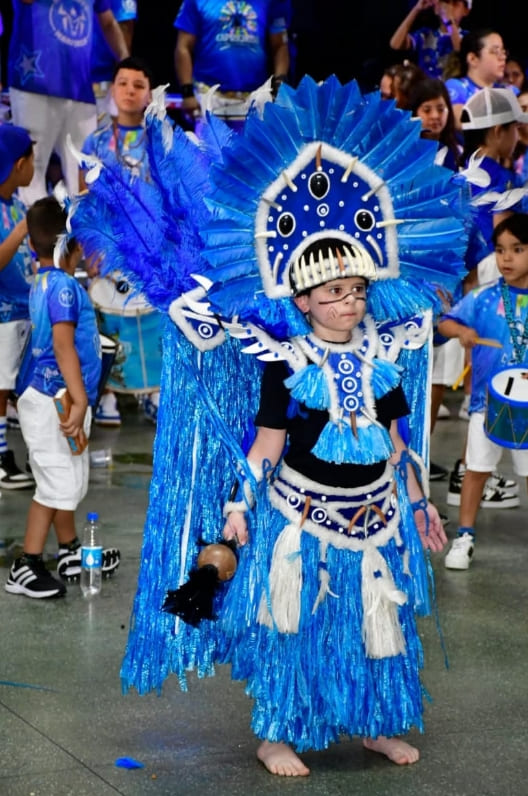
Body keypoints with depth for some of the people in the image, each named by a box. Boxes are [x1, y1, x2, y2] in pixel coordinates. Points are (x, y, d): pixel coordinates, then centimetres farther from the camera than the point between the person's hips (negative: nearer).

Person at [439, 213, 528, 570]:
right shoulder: (483, 298, -5)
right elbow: (446, 322, -4)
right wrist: (462, 330, -26)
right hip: (488, 401, 0)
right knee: (477, 469, 9)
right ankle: (465, 537, 19)